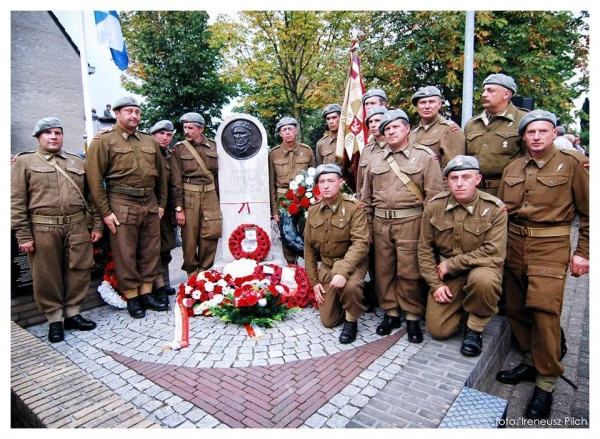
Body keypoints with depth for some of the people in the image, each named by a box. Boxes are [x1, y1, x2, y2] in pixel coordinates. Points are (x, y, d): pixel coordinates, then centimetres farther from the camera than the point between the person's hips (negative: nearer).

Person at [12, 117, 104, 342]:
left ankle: (73, 313, 23)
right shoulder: (24, 162, 5)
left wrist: (97, 225, 7)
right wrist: (23, 235, -7)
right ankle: (54, 319, 20)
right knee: (47, 276, 6)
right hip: (43, 230, -2)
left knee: (78, 271, 7)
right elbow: (16, 202, -1)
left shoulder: (78, 162, 14)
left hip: (77, 227, 3)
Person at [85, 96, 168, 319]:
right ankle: (131, 297, 17)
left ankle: (146, 293, 23)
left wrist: (161, 203, 13)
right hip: (122, 204, -4)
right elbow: (94, 178, -6)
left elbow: (161, 174, 17)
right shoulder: (104, 141, -1)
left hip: (150, 203, 5)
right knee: (125, 254, 3)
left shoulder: (150, 141, 13)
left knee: (151, 251, 10)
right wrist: (105, 211, -9)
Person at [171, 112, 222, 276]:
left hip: (210, 195, 2)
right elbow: (176, 181, -4)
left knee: (211, 236, 1)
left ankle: (204, 272, 20)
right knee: (189, 238, 4)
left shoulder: (213, 146, 7)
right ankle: (192, 274, 22)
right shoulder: (179, 148, 0)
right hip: (189, 197, -2)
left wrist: (220, 201, 11)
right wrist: (178, 208, -9)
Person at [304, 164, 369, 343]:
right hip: (326, 266, 4)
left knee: (350, 286, -39)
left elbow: (361, 243, -26)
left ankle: (351, 321, -8)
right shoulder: (313, 210, -2)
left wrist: (342, 271, -38)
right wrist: (314, 280, 2)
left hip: (351, 263, -4)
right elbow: (309, 247, 5)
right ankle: (344, 303, 36)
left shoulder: (354, 207, -16)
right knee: (328, 321, 4)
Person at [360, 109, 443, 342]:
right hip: (380, 223, 4)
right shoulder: (375, 159, 12)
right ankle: (390, 313, 24)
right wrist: (367, 224, 9)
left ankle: (413, 318, 17)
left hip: (410, 222, -4)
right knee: (383, 270, 9)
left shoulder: (425, 156, 1)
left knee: (409, 272, 0)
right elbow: (366, 196, 14)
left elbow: (433, 194, -5)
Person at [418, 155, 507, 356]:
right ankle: (461, 308, 27)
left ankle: (474, 327, -9)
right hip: (446, 274, 2)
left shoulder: (495, 208, -14)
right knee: (437, 330, -6)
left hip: (481, 267, -2)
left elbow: (494, 253, -20)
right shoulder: (434, 205, -7)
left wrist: (451, 264, -18)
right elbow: (425, 249, -1)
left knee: (482, 279, -39)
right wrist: (435, 284, -7)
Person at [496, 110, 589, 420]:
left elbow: (589, 212, 0)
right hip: (513, 244, 5)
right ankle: (530, 361, 30)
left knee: (544, 310, -9)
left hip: (550, 246, -5)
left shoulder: (573, 163, -1)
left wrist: (583, 252, -4)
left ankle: (545, 383, 7)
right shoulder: (512, 169, 11)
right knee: (515, 308, 10)